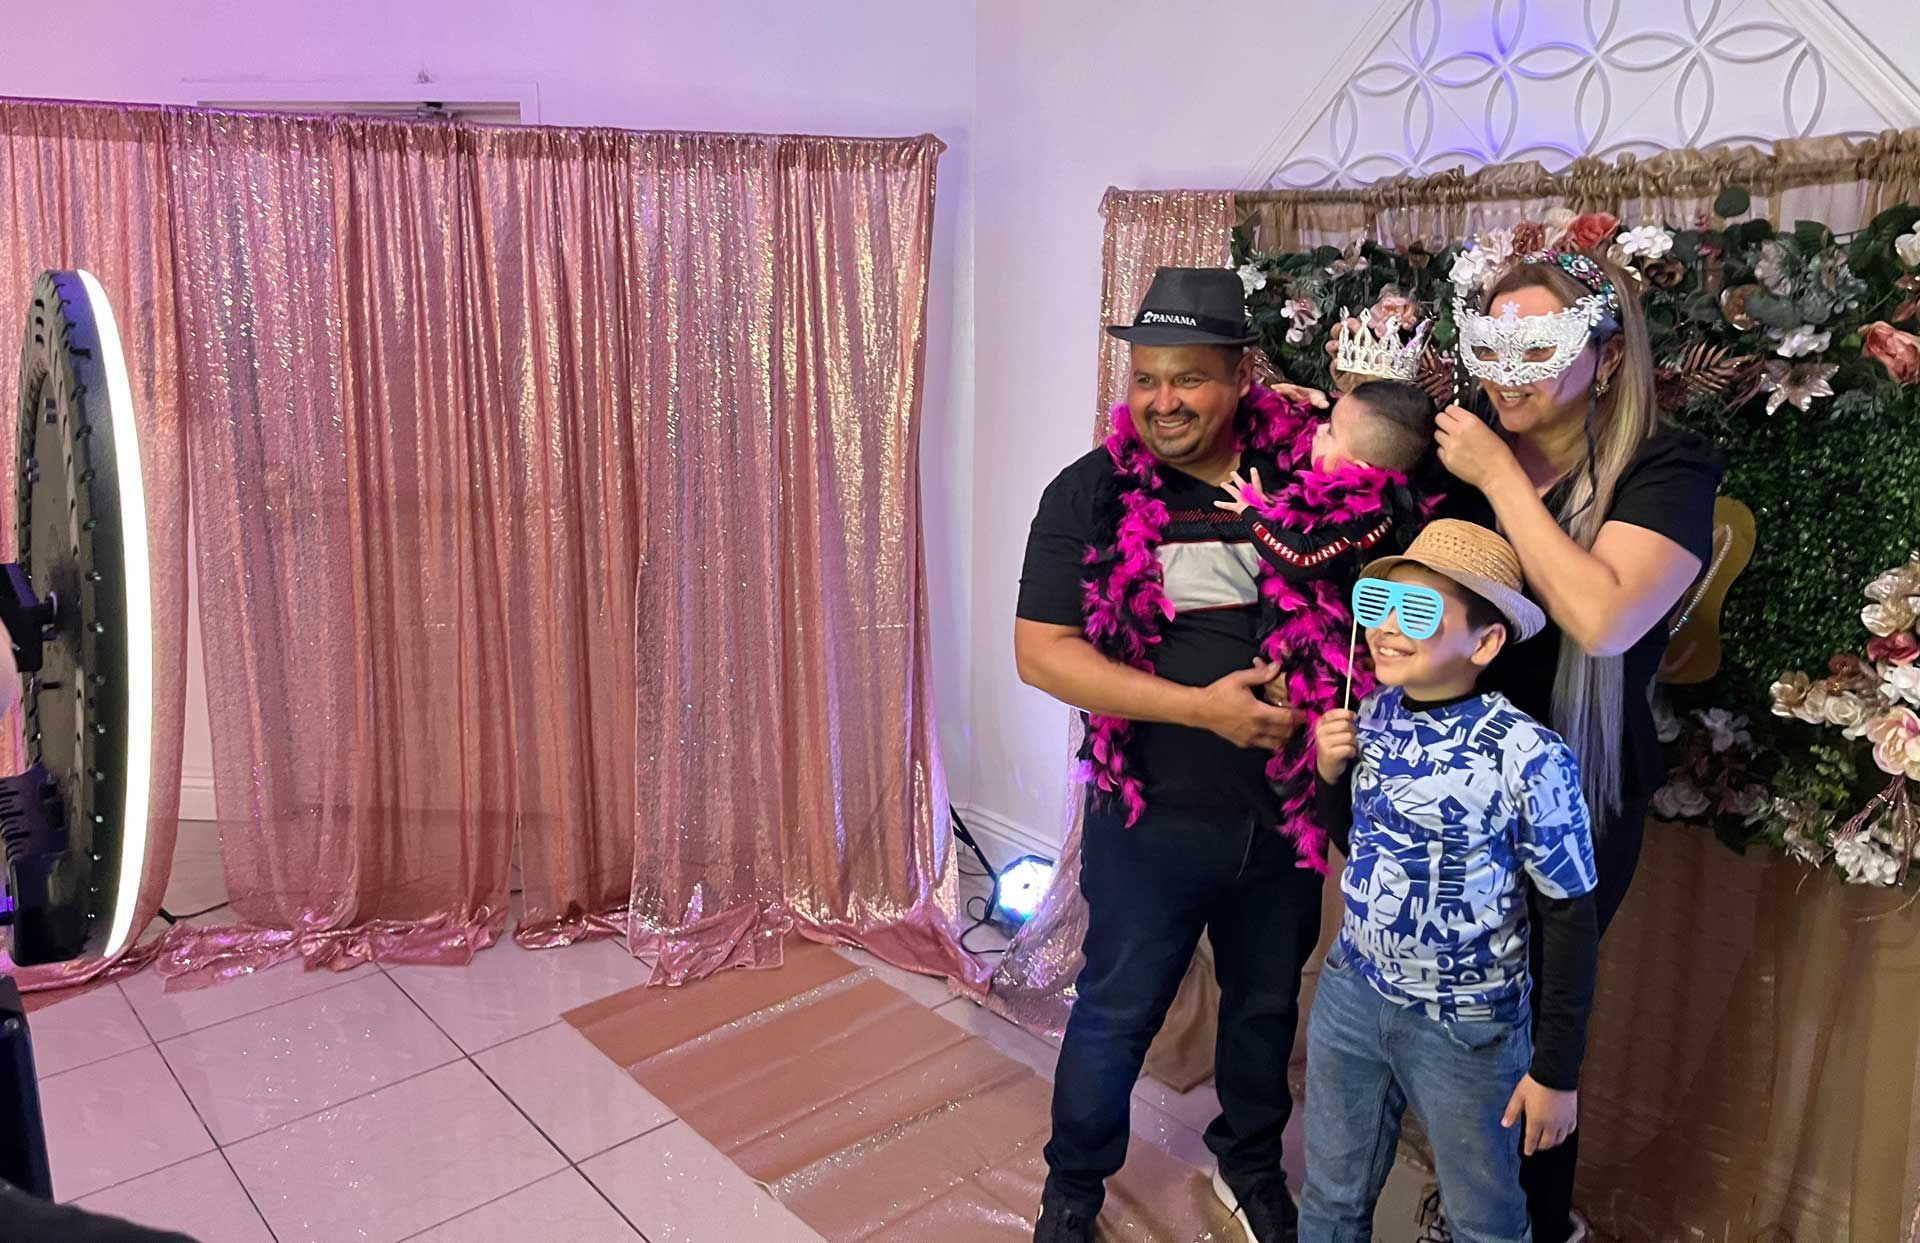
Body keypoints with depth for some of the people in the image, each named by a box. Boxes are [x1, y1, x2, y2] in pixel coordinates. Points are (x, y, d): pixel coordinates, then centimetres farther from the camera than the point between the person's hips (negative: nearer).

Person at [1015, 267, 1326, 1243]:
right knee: (1118, 1013, 13)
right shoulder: (1092, 494, -10)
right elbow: (1040, 651, -14)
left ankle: (1250, 1163, 50)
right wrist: (1202, 707, -22)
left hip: (1286, 809, 3)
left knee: (1268, 1001, 23)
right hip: (1154, 816, -3)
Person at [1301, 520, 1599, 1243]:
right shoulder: (1373, 713, -5)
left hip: (1468, 1027, -4)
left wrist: (1557, 1070, -8)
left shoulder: (1527, 755, -22)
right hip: (1351, 993, 5)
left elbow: (1570, 918, -13)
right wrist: (1331, 775, -9)